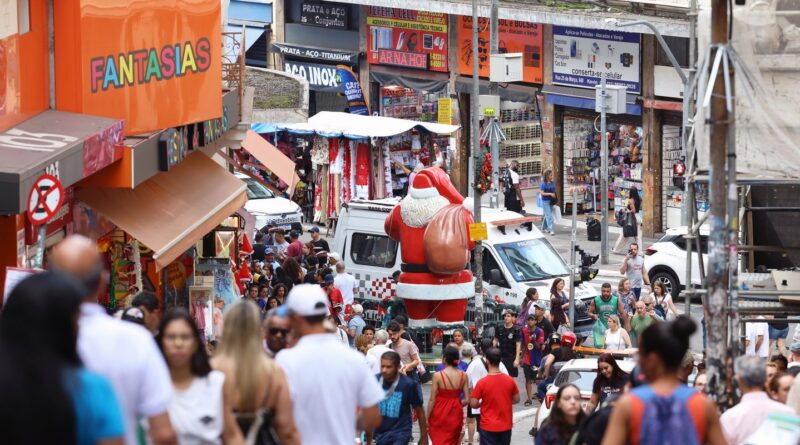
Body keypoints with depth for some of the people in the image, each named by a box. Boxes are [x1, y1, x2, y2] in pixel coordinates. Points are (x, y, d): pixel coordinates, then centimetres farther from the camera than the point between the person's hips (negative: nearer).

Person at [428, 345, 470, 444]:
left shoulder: (438, 375, -14)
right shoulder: (463, 376, -4)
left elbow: (432, 400, -11)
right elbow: (466, 399, -3)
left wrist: (427, 419, -3)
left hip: (439, 414, -3)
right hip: (456, 415, 3)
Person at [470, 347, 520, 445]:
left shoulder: (482, 382, -16)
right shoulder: (510, 380, -6)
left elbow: (473, 404, -12)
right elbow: (516, 399, 6)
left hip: (488, 427, -3)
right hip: (506, 426, 3)